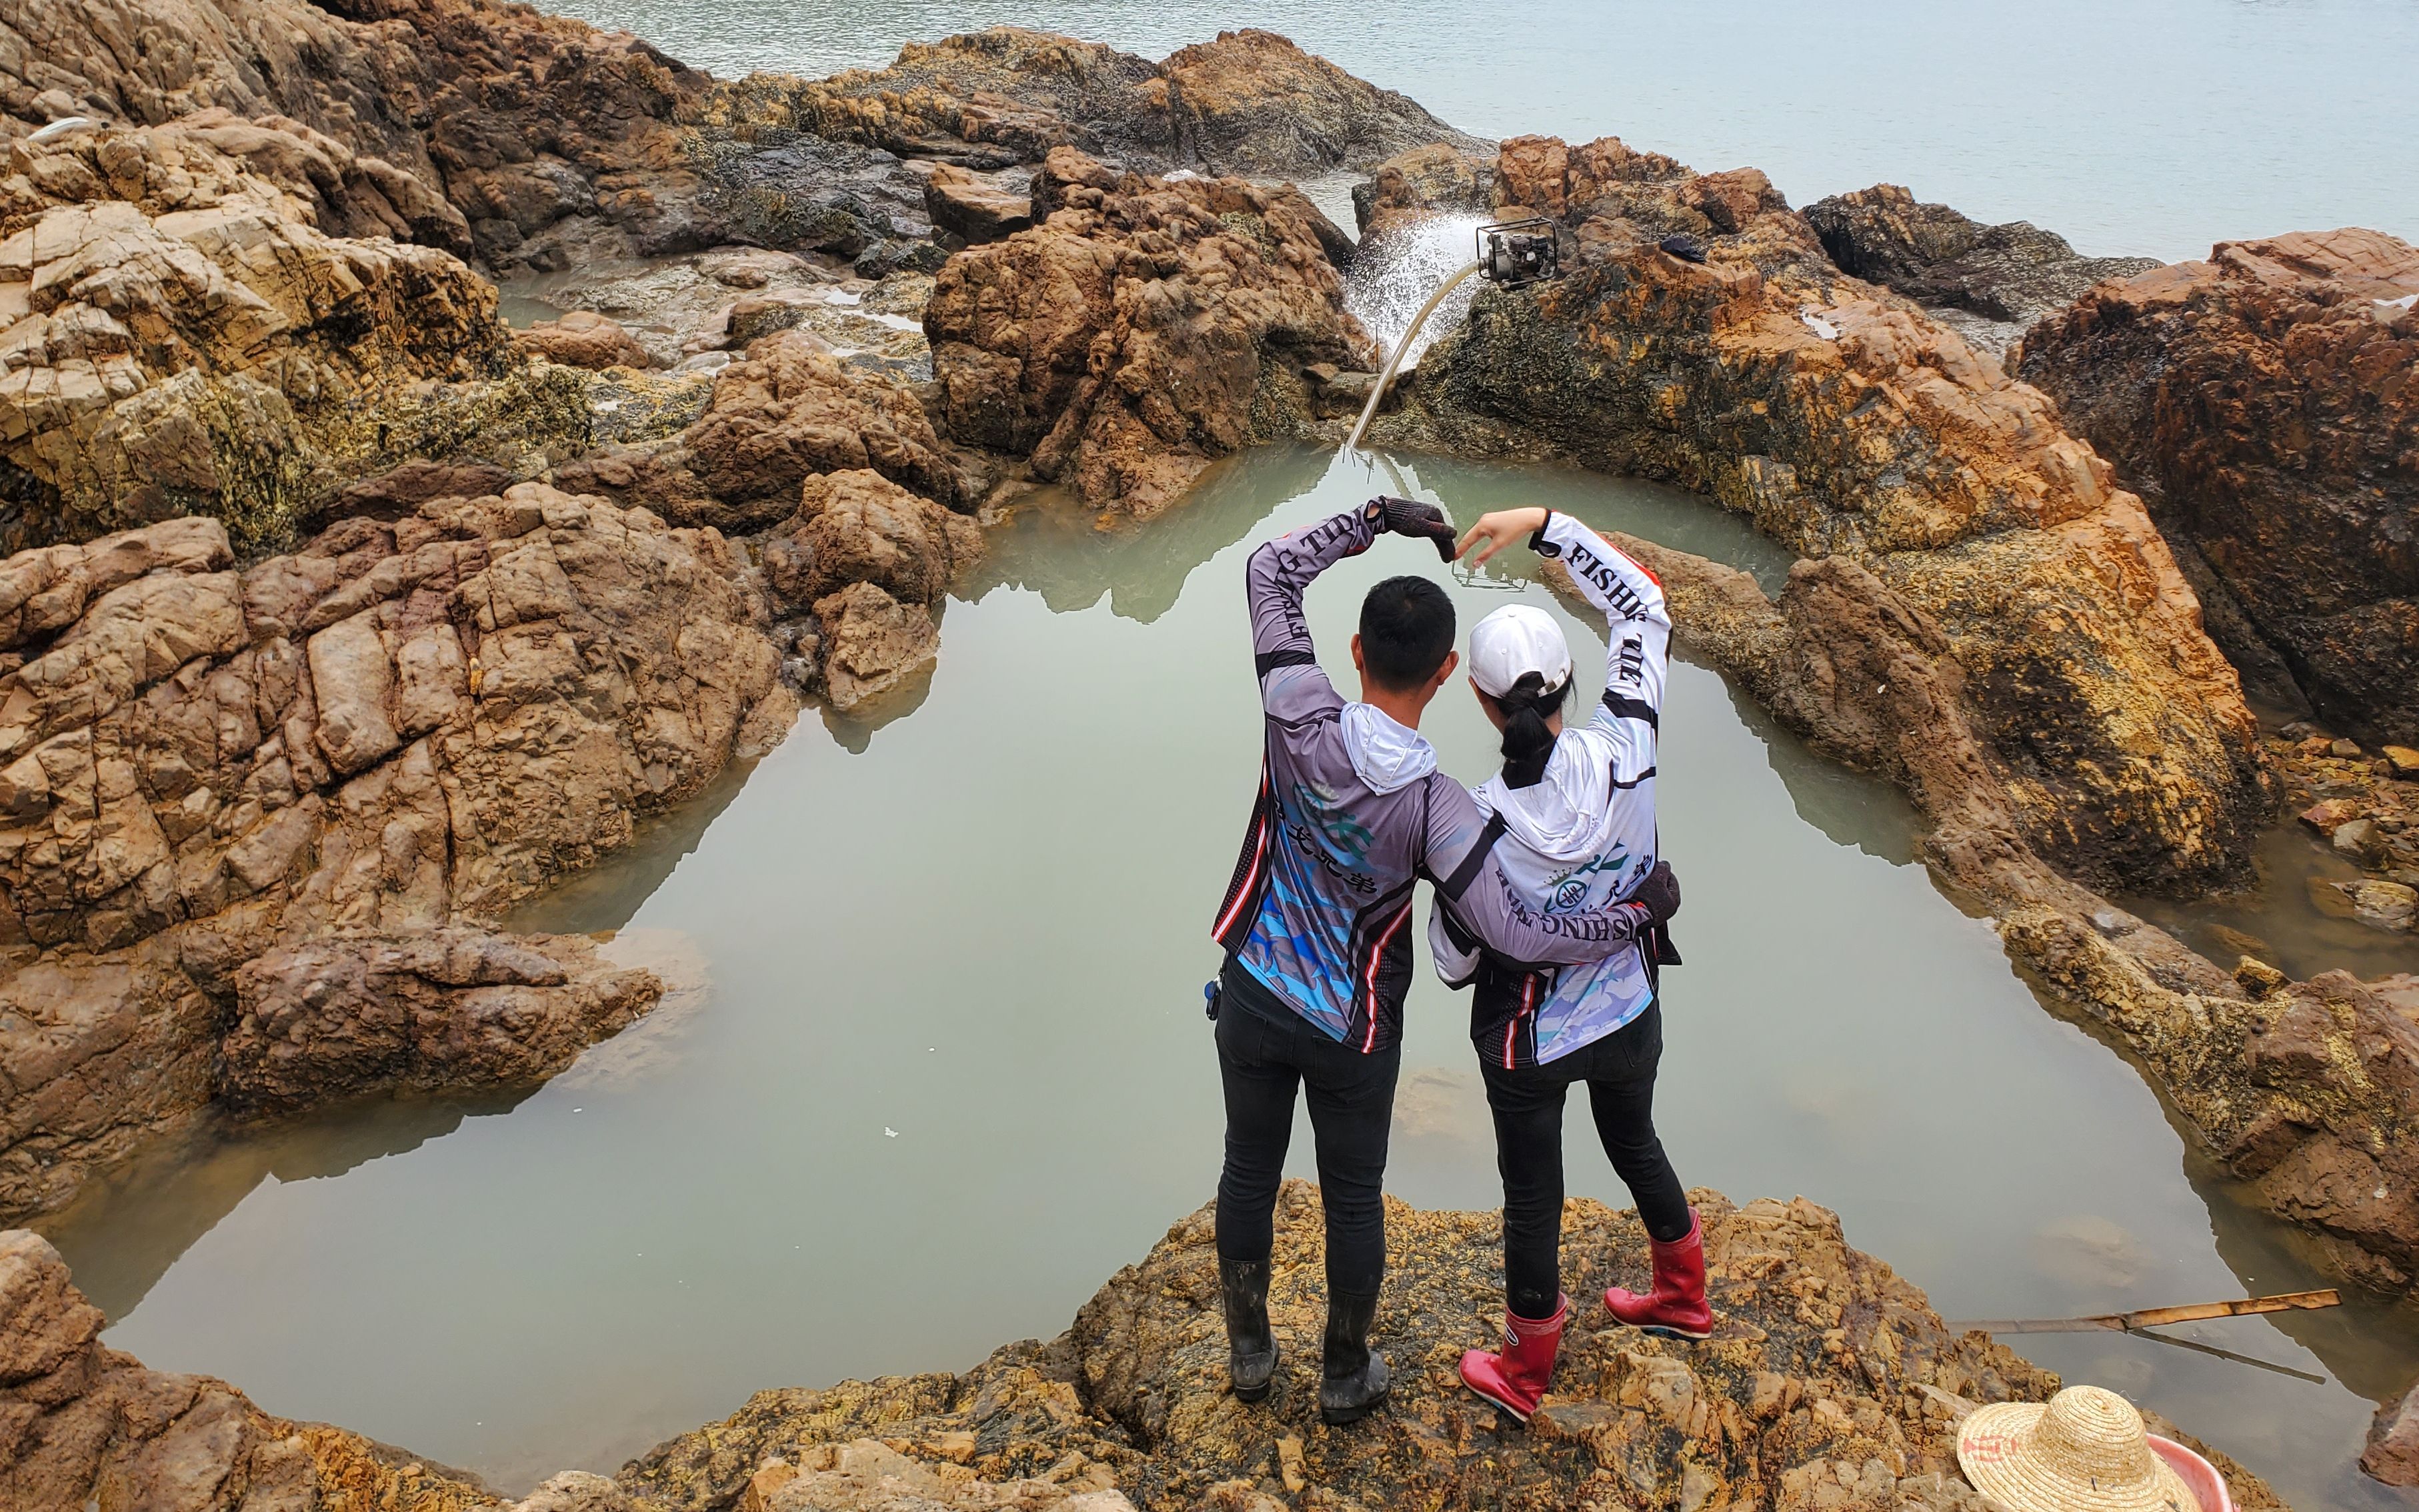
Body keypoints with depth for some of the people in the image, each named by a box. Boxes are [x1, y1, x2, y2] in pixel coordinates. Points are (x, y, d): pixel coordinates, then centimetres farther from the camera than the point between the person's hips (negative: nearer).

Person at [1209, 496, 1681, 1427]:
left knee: (1250, 1172, 22)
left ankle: (1249, 1353, 42)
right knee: (1354, 1199, 19)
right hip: (1352, 1032, -2)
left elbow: (1270, 572, -9)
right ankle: (1346, 1378, 39)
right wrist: (1637, 915, -13)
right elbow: (1512, 935, -25)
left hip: (1251, 1001, 3)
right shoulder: (1437, 807, -26)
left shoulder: (1301, 725, -21)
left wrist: (1376, 520, -9)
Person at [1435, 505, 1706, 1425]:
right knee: (1635, 1142, 32)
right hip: (1630, 1013, 3)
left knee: (1532, 1195, 19)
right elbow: (1644, 609, -8)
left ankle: (1523, 1372, 43)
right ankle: (1683, 1297, 57)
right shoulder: (1623, 751, -24)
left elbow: (1453, 962, -15)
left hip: (1527, 1044, -3)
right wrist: (1544, 525, -11)